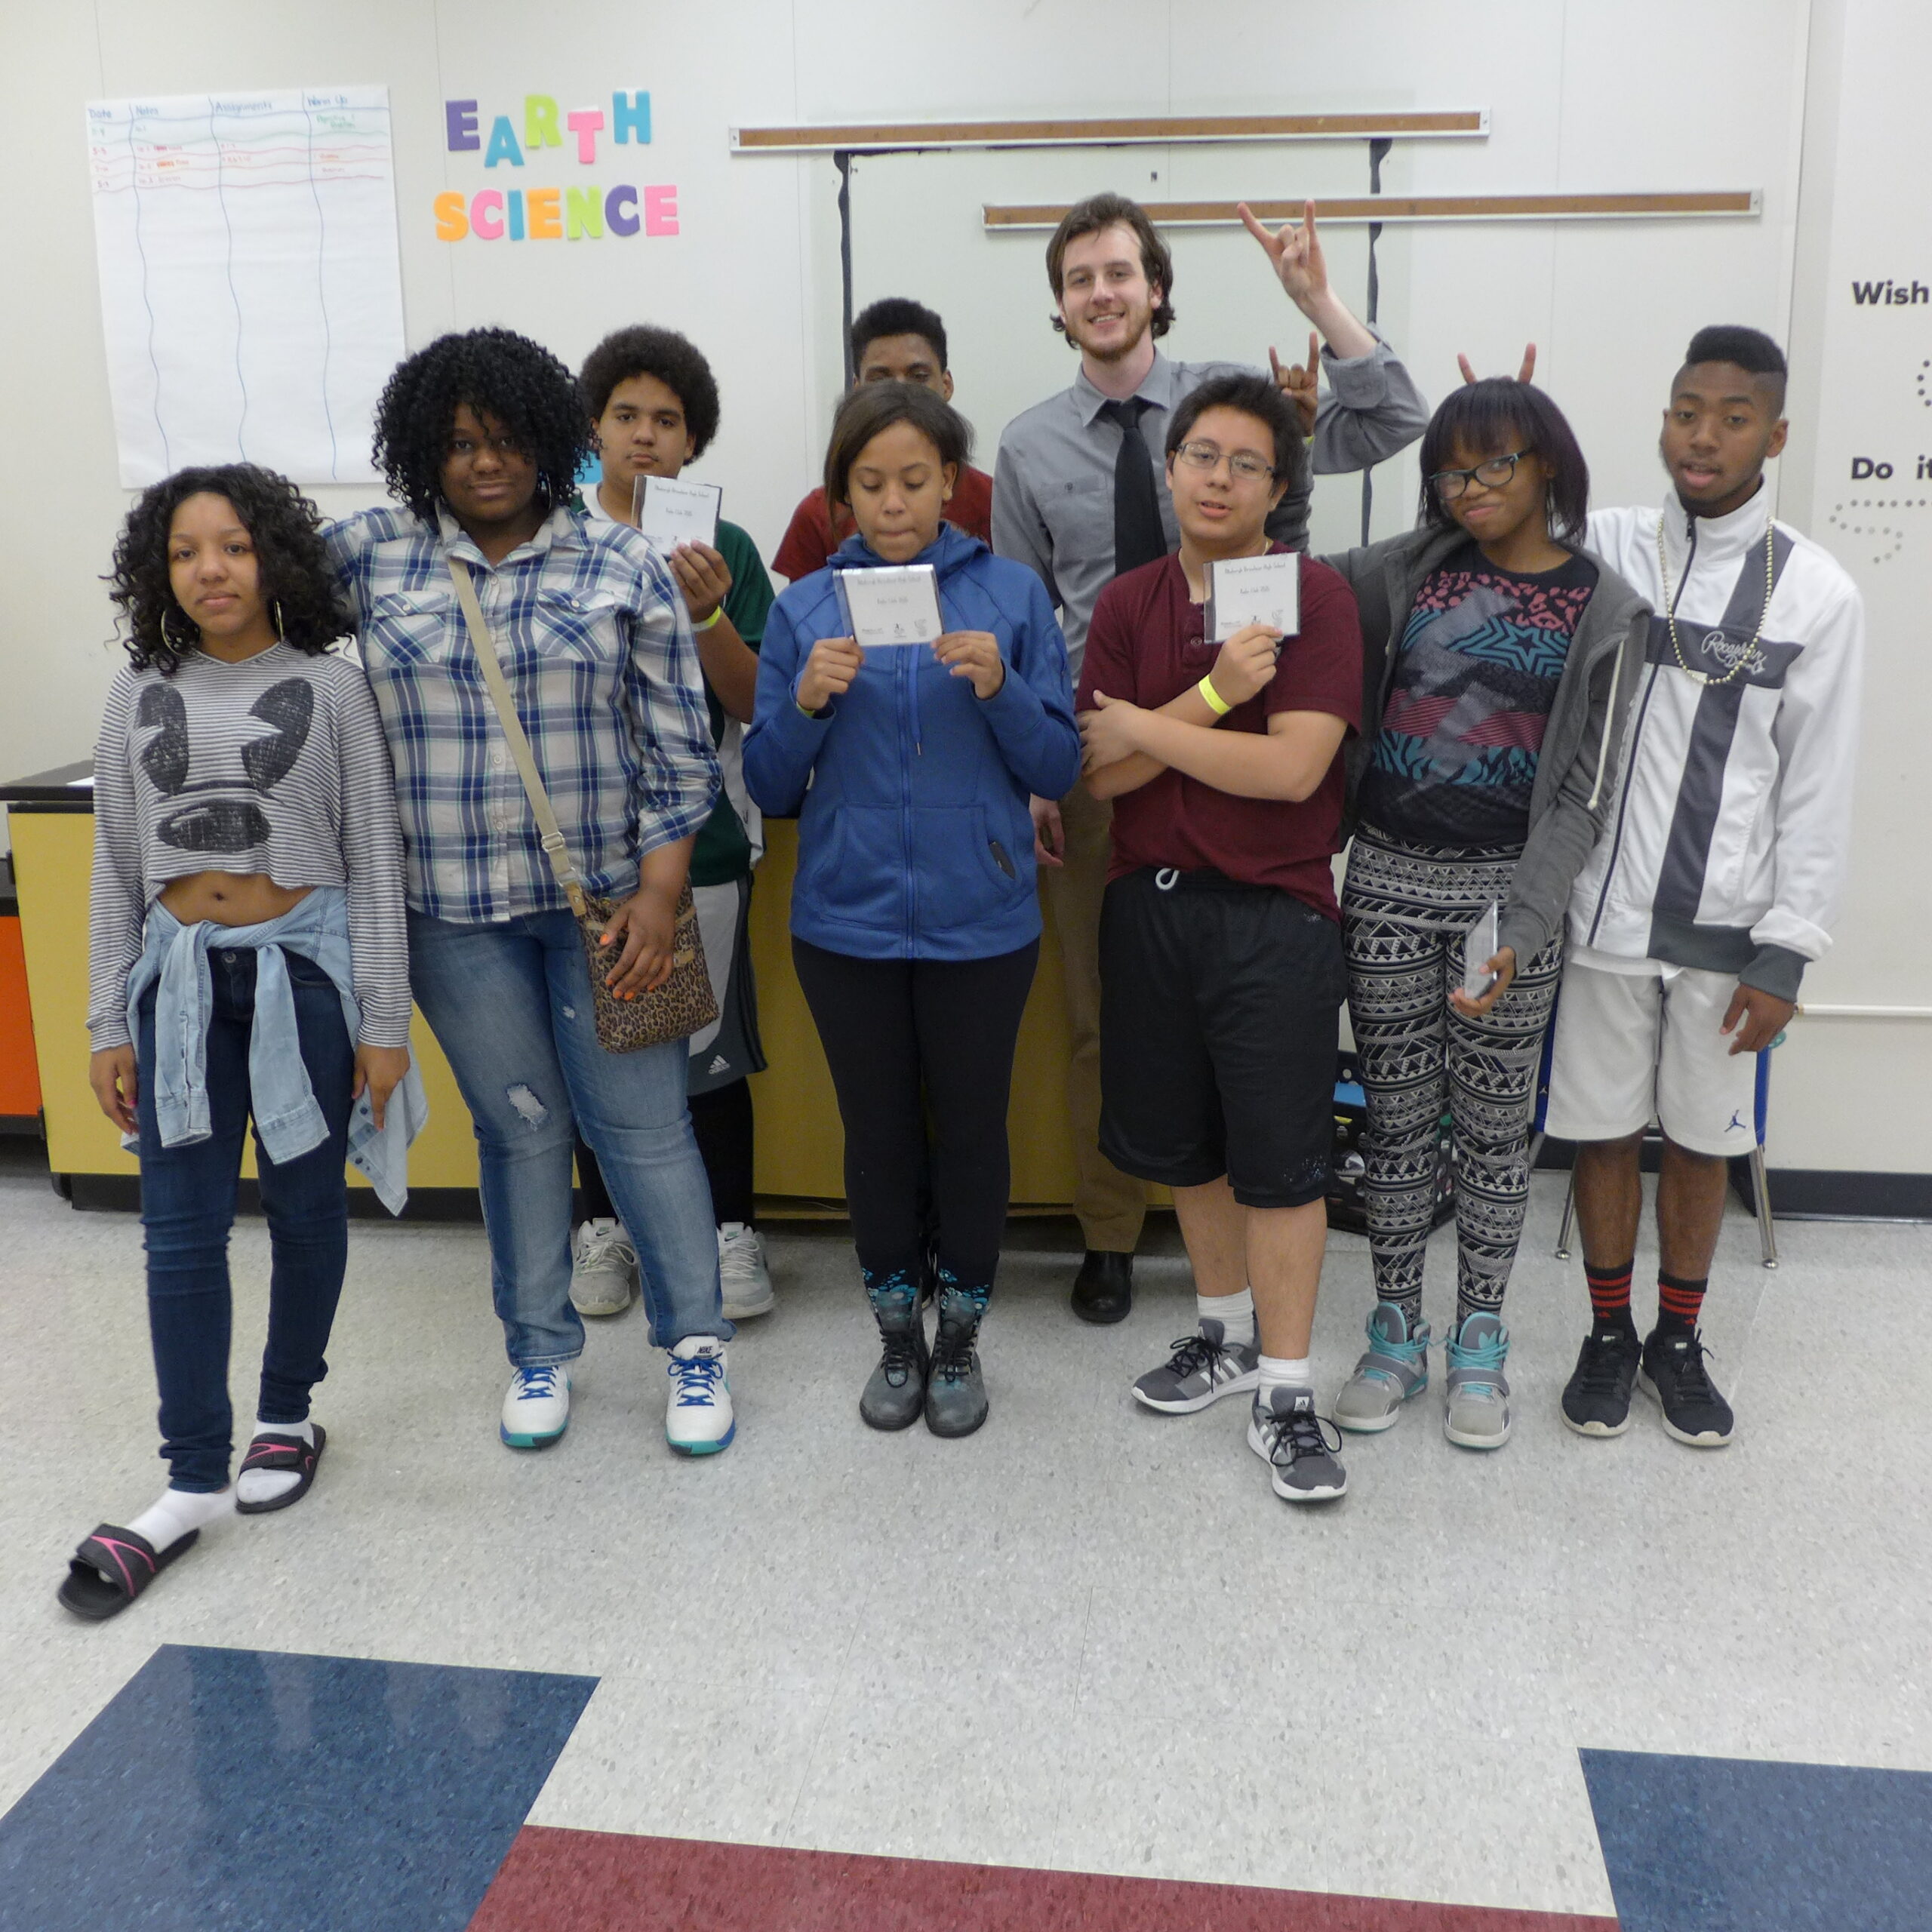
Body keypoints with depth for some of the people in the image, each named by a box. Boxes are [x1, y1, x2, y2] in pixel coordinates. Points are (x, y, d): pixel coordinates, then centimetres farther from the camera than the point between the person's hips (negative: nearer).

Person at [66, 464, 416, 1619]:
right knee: (182, 1228, 0)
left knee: (306, 1206, 10)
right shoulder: (141, 697, 7)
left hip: (305, 965, -2)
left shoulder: (330, 686, -2)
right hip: (181, 976, 3)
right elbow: (117, 872, 10)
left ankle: (288, 1417, 30)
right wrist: (110, 1025, 6)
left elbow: (376, 862, -2)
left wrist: (384, 1021, -6)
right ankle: (194, 1485, 7)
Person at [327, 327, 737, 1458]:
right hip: (454, 911, 2)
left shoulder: (623, 567, -1)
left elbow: (680, 748, -1)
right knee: (520, 1125, 10)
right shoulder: (369, 558, 4)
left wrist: (657, 892, -8)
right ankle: (540, 1351, 27)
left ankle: (697, 1344, 19)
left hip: (605, 898, -1)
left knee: (642, 1121, 3)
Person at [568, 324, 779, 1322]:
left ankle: (731, 1231, 18)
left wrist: (707, 614, -17)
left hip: (698, 838, -1)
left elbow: (756, 704, -1)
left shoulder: (724, 547, 4)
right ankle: (605, 1224, 28)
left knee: (706, 1046, 3)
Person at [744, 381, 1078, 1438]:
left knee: (970, 1129, 10)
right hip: (847, 919, 1)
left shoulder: (1012, 594, -2)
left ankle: (960, 1339, 30)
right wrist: (806, 702, -16)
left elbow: (1058, 768, -3)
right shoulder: (805, 608, 2)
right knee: (878, 1133, 12)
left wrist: (1000, 689, -19)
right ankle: (897, 1338, 31)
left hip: (978, 919, -1)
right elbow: (769, 786, 2)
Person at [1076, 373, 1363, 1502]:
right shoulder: (1128, 604, 6)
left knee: (1279, 1156, 0)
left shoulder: (1317, 597, -6)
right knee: (1181, 1140, 16)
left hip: (1275, 913, -5)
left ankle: (1286, 1393, 13)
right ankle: (1230, 1332, 36)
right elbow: (1101, 770, -3)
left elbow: (1292, 767, -18)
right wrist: (1214, 695, -16)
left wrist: (1144, 725, -11)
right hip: (1150, 902, 5)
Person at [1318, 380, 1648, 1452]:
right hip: (1387, 878, 2)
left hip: (1508, 885, -2)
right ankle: (1394, 1333, 24)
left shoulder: (1602, 606, -2)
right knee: (1395, 1118, 9)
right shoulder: (1409, 567, 6)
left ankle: (1479, 1343, 24)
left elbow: (1582, 789, -8)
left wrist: (1523, 928, -19)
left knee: (1493, 1125, 8)